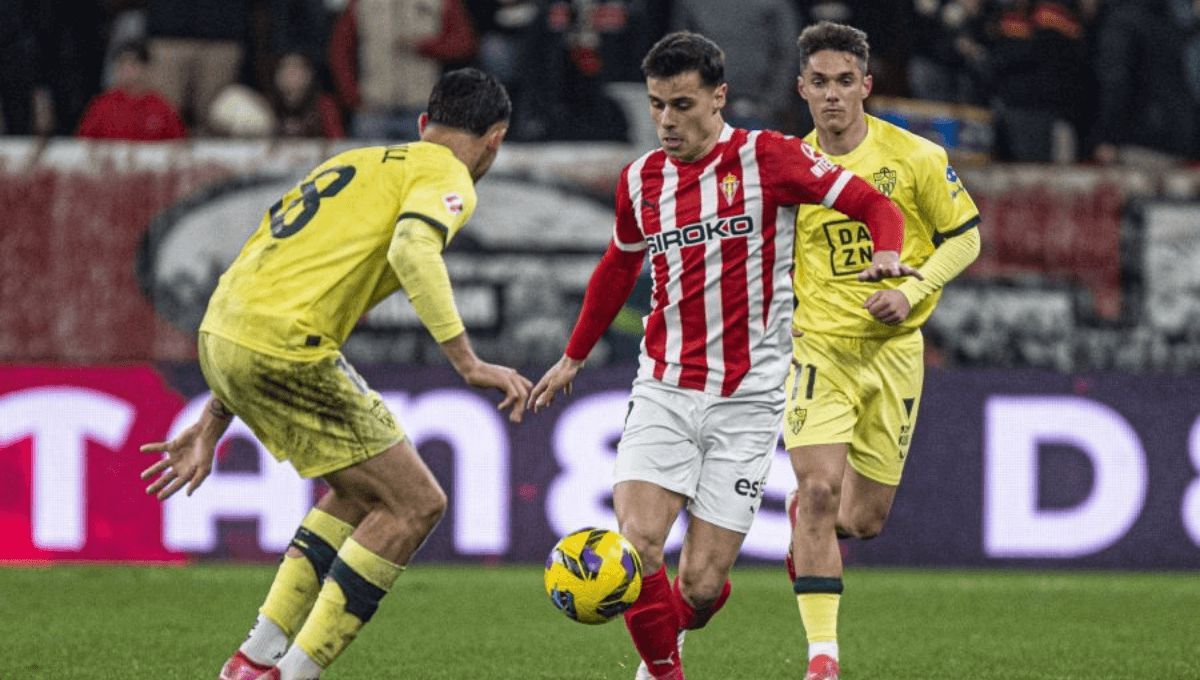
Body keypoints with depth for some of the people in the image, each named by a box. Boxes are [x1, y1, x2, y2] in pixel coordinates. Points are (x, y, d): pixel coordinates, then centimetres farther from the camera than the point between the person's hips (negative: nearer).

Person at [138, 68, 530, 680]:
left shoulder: (359, 164, 29)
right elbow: (413, 248, -22)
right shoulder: (446, 175, 2)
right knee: (415, 504, 0)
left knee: (362, 491, 23)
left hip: (222, 333, 9)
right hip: (282, 348, -9)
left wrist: (211, 426, 31)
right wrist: (468, 363, -23)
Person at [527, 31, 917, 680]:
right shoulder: (640, 180, 7)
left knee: (701, 587, -3)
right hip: (663, 391, 3)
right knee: (635, 544, -19)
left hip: (746, 402, -3)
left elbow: (874, 205, -2)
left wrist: (886, 255, -24)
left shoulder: (767, 158, -6)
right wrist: (573, 357, 33)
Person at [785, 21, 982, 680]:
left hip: (893, 349, 0)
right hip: (818, 347, 0)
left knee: (864, 520, 6)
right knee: (820, 488, -20)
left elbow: (964, 236, 3)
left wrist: (911, 291, -13)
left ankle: (807, 515, 44)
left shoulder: (915, 157, -5)